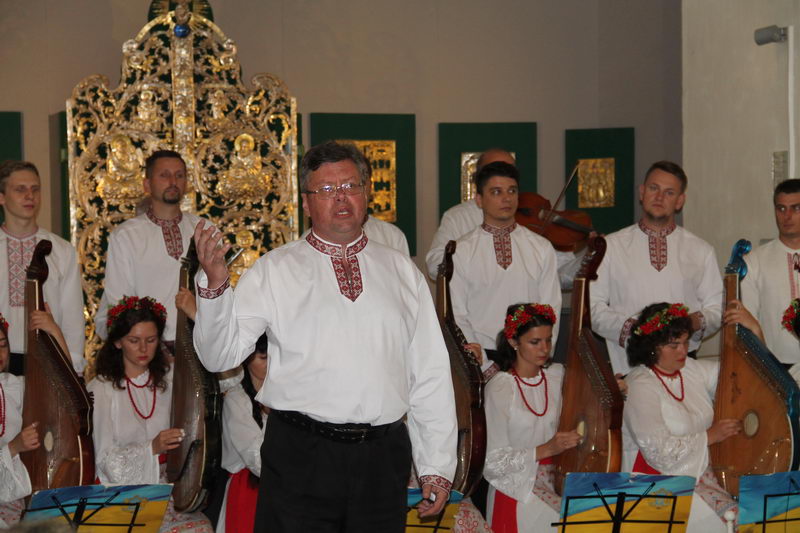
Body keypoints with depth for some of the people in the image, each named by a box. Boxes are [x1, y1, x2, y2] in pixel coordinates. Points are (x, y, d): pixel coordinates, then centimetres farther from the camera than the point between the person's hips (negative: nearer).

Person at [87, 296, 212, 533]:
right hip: (121, 492, -3)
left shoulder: (169, 379, 13)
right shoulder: (100, 389, 3)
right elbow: (105, 458, -3)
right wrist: (152, 448, -19)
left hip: (167, 485, 3)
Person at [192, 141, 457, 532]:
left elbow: (430, 374, 10)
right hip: (300, 456, -2)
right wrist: (214, 284, -19)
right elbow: (220, 355, -3)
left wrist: (437, 466, 7)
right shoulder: (274, 271, 4)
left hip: (384, 458, 3)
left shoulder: (402, 273, 11)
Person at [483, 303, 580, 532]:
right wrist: (546, 449, -21)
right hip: (517, 491, -5)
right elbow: (495, 462, -11)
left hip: (554, 480, 5)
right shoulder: (499, 388, -10)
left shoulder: (557, 374, 6)